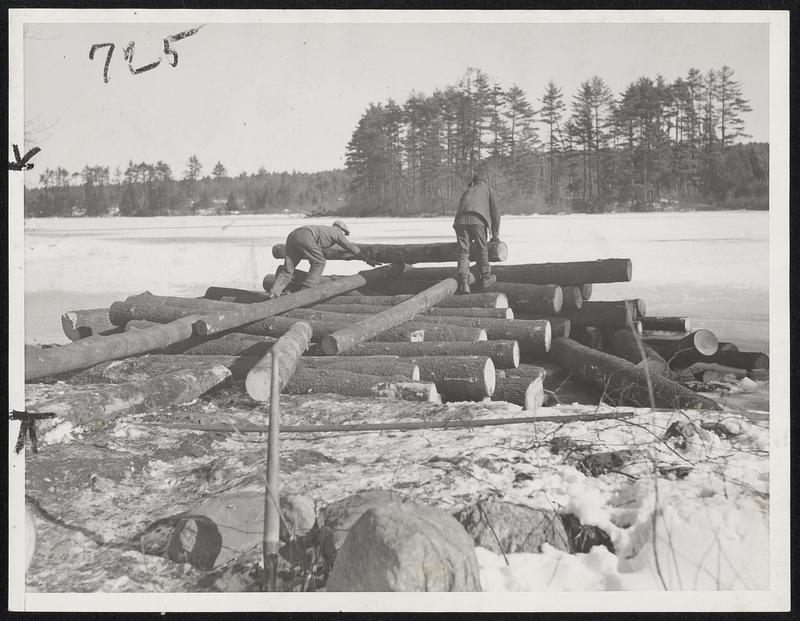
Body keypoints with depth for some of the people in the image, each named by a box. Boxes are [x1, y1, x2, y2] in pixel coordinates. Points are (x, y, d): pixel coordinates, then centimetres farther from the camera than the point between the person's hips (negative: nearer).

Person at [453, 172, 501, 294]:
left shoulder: (466, 191, 36)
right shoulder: (486, 188, 26)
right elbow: (495, 212, 20)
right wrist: (496, 234, 26)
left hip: (461, 220, 3)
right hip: (478, 220, -3)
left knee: (463, 251, 1)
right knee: (482, 249, 13)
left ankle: (463, 283, -12)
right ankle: (485, 278, 24)